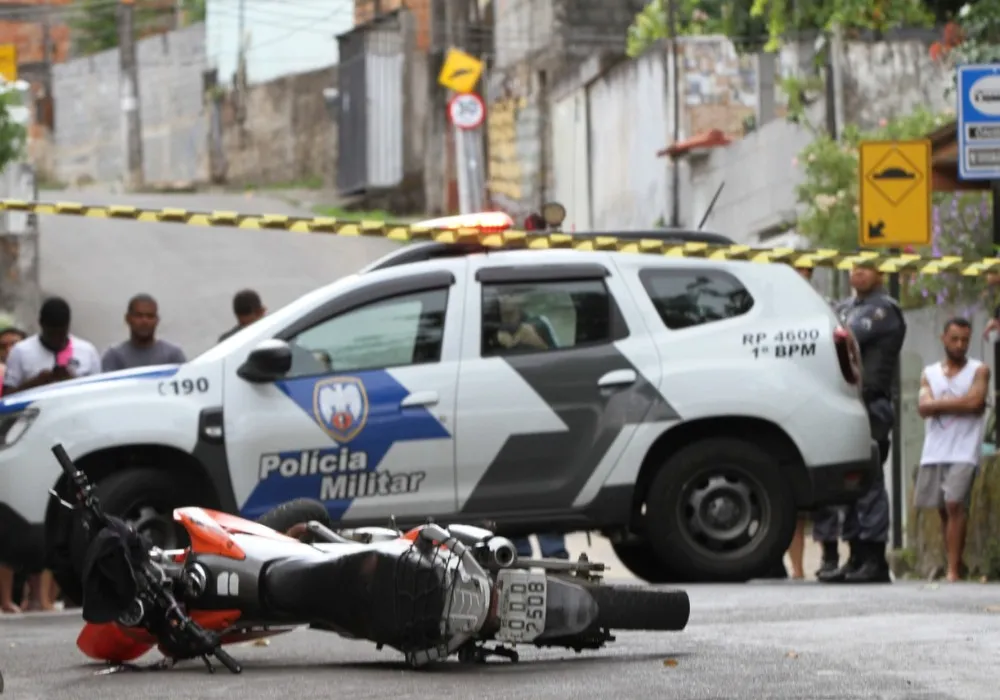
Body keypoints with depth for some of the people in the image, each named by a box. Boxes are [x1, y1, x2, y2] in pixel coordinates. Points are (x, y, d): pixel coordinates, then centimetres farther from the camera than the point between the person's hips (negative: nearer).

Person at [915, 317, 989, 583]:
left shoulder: (978, 371, 6)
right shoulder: (929, 373, 15)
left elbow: (974, 402, -10)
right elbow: (924, 407, 0)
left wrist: (939, 404, -4)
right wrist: (959, 404, -9)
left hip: (963, 452, -4)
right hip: (934, 452, 4)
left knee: (954, 505, -16)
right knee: (943, 510, 5)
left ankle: (953, 570, -19)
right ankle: (954, 565, 13)